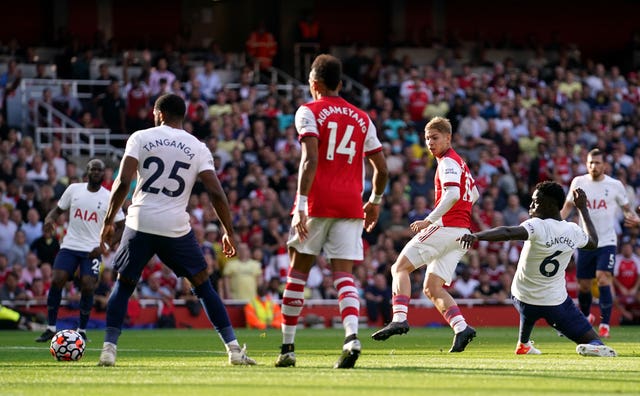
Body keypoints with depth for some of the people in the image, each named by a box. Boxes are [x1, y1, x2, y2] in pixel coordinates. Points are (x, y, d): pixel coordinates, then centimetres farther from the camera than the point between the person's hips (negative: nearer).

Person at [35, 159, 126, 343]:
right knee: (57, 281, -13)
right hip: (70, 245, 2)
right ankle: (51, 328, -1)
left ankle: (82, 330, 4)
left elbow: (121, 226, 3)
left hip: (92, 250, -2)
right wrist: (49, 218, -11)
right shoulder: (74, 189, 4)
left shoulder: (109, 198, -2)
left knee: (88, 287, -14)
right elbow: (58, 210, 13)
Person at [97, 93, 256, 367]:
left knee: (123, 284, 16)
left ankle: (109, 348, 4)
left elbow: (122, 182, -6)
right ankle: (233, 348, 8)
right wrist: (228, 232, 8)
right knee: (202, 284, 13)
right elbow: (216, 193, -2)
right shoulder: (198, 148, 6)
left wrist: (109, 221, 1)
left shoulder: (140, 138, 4)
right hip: (176, 228, 1)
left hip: (140, 224, 0)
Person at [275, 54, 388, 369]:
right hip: (350, 205, 3)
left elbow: (310, 160, -13)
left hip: (317, 201, -3)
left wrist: (301, 205, -18)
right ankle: (352, 336, -26)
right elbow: (381, 169, 15)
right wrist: (375, 201, 32)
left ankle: (287, 348, 10)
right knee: (343, 275, -1)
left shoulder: (309, 112, 1)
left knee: (297, 273, 8)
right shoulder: (361, 119, 14)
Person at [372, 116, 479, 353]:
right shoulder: (458, 162, 23)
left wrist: (429, 220, -29)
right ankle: (461, 328, -10)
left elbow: (453, 194, -24)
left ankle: (399, 318, -21)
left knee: (400, 268, -6)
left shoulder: (448, 162, -7)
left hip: (446, 227, -10)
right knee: (431, 289, 6)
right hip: (462, 233, 10)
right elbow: (473, 194, 35)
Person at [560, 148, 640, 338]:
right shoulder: (578, 182, 3)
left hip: (606, 242, -2)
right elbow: (568, 206, 12)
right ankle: (586, 316, 35)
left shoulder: (615, 185, -1)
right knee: (583, 285, 7)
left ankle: (605, 324, -15)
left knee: (603, 279, -20)